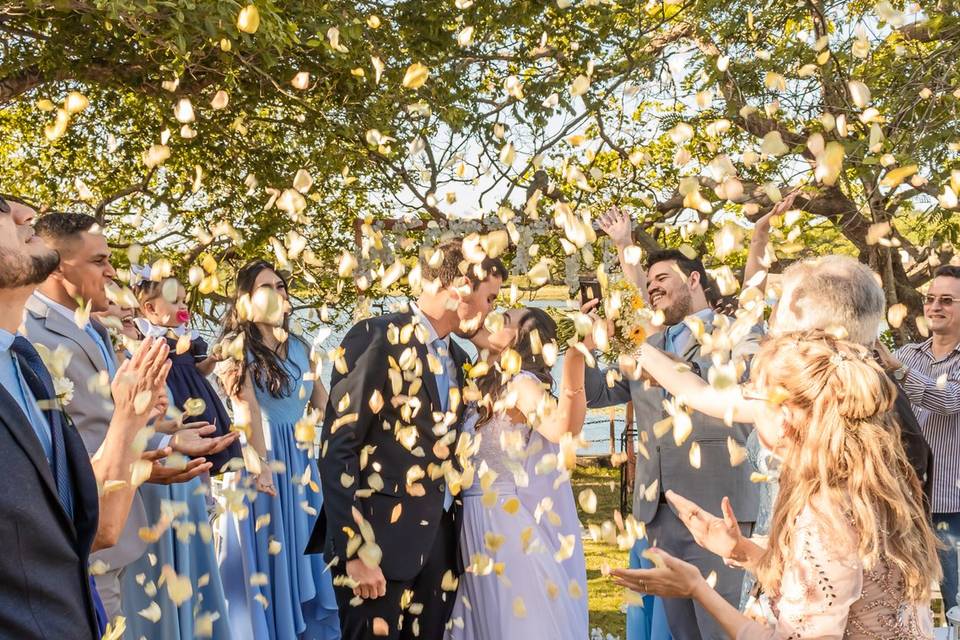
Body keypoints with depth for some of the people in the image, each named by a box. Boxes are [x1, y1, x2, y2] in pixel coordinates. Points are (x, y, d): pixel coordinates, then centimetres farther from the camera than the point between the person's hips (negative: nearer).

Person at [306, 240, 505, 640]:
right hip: (381, 537, -7)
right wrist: (356, 550, -17)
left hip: (440, 538, 7)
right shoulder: (377, 338, -9)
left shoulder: (455, 357, 15)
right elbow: (336, 449, -14)